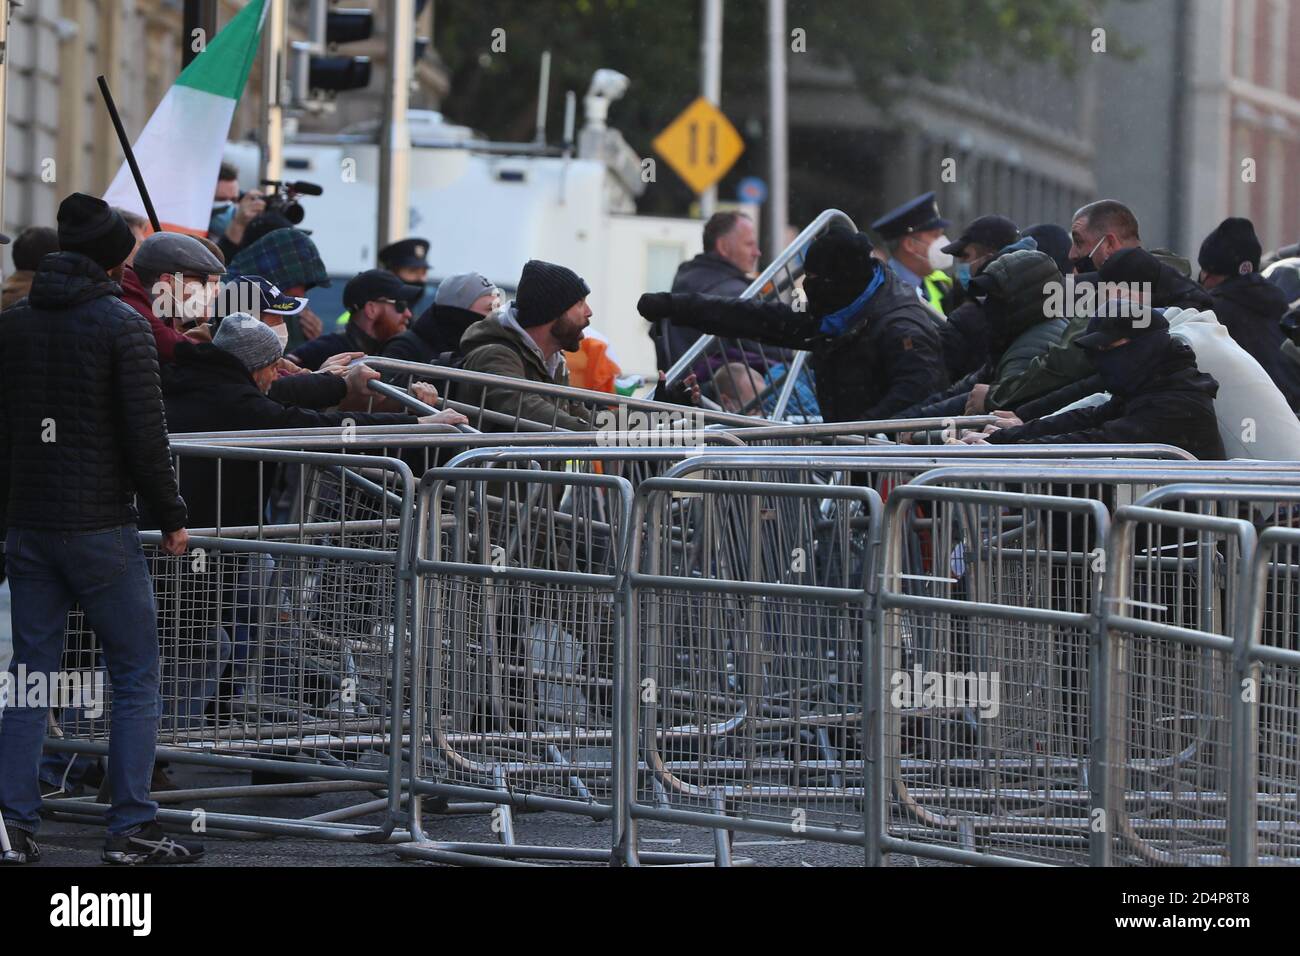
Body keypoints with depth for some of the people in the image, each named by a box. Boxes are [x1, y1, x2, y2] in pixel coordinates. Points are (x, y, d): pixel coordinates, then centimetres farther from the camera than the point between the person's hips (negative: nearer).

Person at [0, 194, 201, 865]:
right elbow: (145, 436, -13)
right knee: (135, 677, 3)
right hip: (99, 526, -5)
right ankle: (131, 829, 1)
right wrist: (171, 517, -3)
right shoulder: (121, 326, -10)